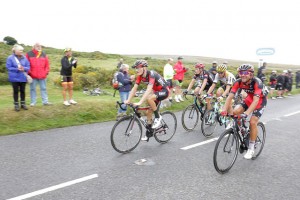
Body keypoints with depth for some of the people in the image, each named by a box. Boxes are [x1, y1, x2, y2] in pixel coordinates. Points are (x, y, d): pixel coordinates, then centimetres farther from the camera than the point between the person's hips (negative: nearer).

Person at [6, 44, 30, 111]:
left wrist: (24, 68, -19)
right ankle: (16, 105, 15)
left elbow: (28, 67, 2)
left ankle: (23, 104, 23)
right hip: (14, 78, -3)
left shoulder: (24, 58, 2)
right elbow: (9, 67, -9)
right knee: (16, 91, 5)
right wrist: (17, 69, -21)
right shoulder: (10, 58, -6)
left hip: (23, 78, 3)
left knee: (22, 91, 11)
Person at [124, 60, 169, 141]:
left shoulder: (151, 74, -30)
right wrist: (128, 100, -17)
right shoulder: (140, 76, -8)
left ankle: (158, 117, -13)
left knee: (149, 98, -33)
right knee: (149, 112, 3)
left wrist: (140, 102, -48)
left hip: (164, 91, -8)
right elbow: (134, 88, -7)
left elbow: (149, 90, -41)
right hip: (156, 91, 8)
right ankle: (149, 132, 17)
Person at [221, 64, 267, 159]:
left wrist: (246, 113, -56)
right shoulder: (238, 82, -22)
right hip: (249, 99, 5)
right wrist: (225, 109, -41)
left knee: (253, 122, -18)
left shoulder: (257, 82, -35)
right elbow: (230, 96, -28)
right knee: (235, 112, -18)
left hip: (260, 101, -5)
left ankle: (251, 148, -3)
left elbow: (256, 100, -44)